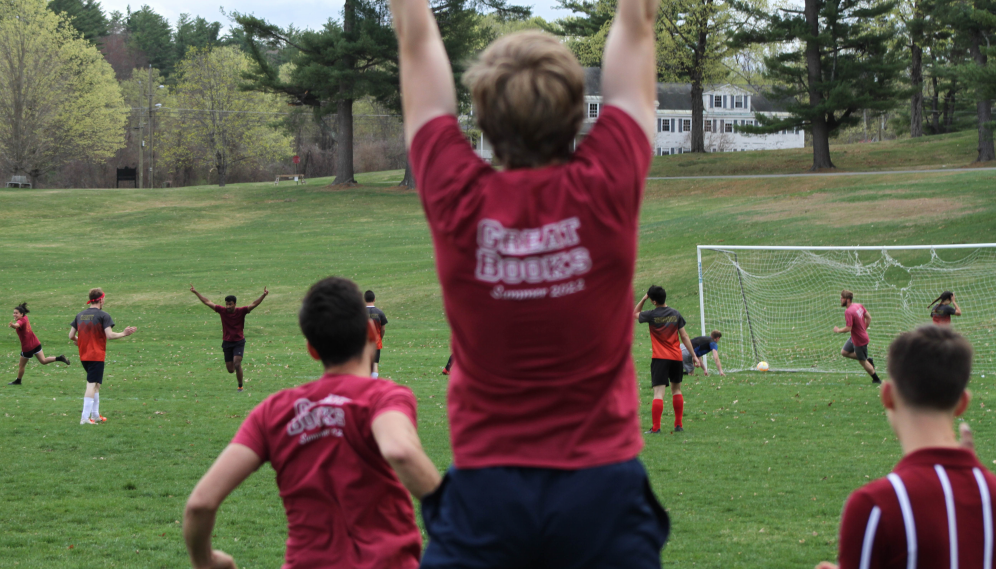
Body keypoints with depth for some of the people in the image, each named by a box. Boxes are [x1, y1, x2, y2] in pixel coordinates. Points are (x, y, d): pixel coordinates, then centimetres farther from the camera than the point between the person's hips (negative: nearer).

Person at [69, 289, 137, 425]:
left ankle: (95, 415, 24)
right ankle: (85, 418, -11)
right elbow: (109, 335, -17)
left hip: (83, 356, 7)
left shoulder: (80, 315, 8)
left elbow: (71, 336, 8)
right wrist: (124, 334, -3)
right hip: (97, 356, -7)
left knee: (94, 384, 20)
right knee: (93, 385, -6)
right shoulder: (103, 316, -10)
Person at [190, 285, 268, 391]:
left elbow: (254, 304, -16)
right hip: (227, 342, 3)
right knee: (230, 370, 3)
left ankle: (240, 386, -4)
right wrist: (196, 293, 2)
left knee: (237, 364, -19)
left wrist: (263, 295, -30)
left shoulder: (241, 311, -9)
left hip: (239, 342, -3)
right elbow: (207, 302, 1)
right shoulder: (222, 311, -4)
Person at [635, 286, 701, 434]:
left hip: (659, 359, -4)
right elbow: (684, 337, 2)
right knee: (676, 390, 19)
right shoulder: (676, 314, 1)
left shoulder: (651, 315, -8)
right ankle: (679, 425, 21)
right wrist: (694, 355, 6)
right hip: (676, 358, 4)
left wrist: (644, 298, 10)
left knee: (658, 393, -8)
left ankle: (655, 427, -13)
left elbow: (635, 313, 13)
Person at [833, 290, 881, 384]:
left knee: (863, 362, 8)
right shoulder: (859, 306, -1)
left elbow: (848, 328, -31)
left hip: (859, 340, -9)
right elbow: (869, 317, 7)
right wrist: (864, 329, 17)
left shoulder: (848, 312, -29)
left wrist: (838, 330, -12)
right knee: (844, 352, 17)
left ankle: (876, 380, 23)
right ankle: (868, 360, 22)